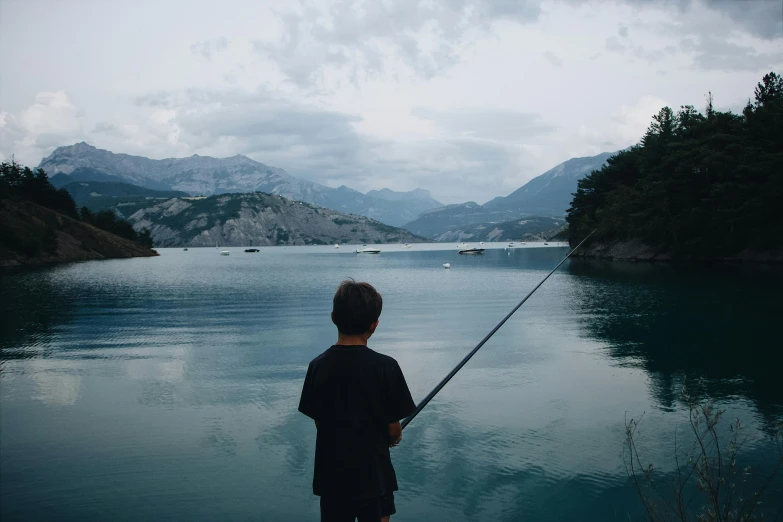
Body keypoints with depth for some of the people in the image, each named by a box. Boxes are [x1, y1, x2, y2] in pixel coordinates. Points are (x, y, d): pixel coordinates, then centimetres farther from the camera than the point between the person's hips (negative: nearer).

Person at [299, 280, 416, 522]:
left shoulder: (318, 365, -8)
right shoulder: (386, 366, -17)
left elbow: (319, 422, 0)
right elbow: (393, 430, -9)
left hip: (331, 473, 3)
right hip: (374, 473, -3)